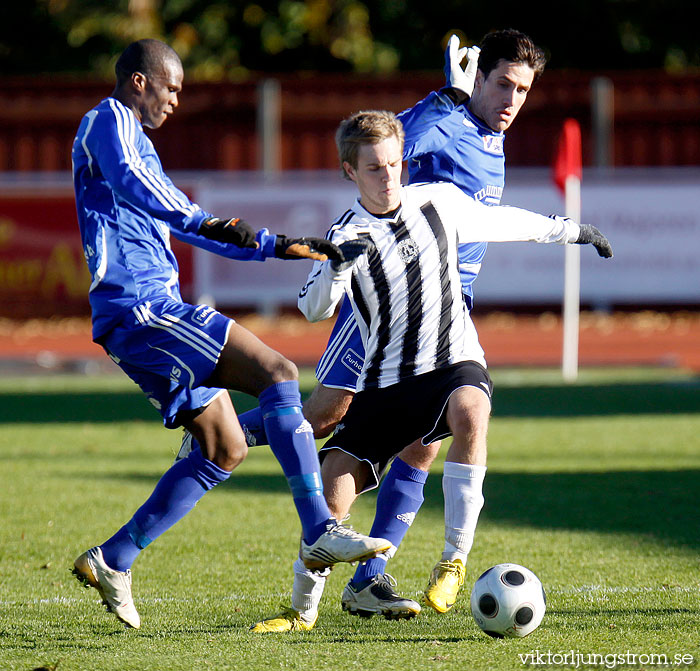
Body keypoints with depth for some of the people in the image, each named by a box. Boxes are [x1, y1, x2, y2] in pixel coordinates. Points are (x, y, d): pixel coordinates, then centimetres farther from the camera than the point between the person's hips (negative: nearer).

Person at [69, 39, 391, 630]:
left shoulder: (136, 141, 28)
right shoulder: (110, 121, -3)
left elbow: (190, 227, 35)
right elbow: (128, 181, -24)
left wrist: (281, 247, 29)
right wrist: (205, 221, -35)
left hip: (150, 315, 11)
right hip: (141, 309, -11)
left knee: (224, 450, 9)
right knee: (277, 373, -18)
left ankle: (112, 561, 12)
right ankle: (320, 532, -26)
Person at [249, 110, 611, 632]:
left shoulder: (441, 202, 2)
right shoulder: (347, 236, -5)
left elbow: (500, 222, 22)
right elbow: (314, 309, -19)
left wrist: (569, 230, 31)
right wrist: (338, 263, -39)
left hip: (453, 361, 0)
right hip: (385, 381, 0)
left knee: (468, 408, -36)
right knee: (334, 494, -9)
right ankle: (304, 606, 16)